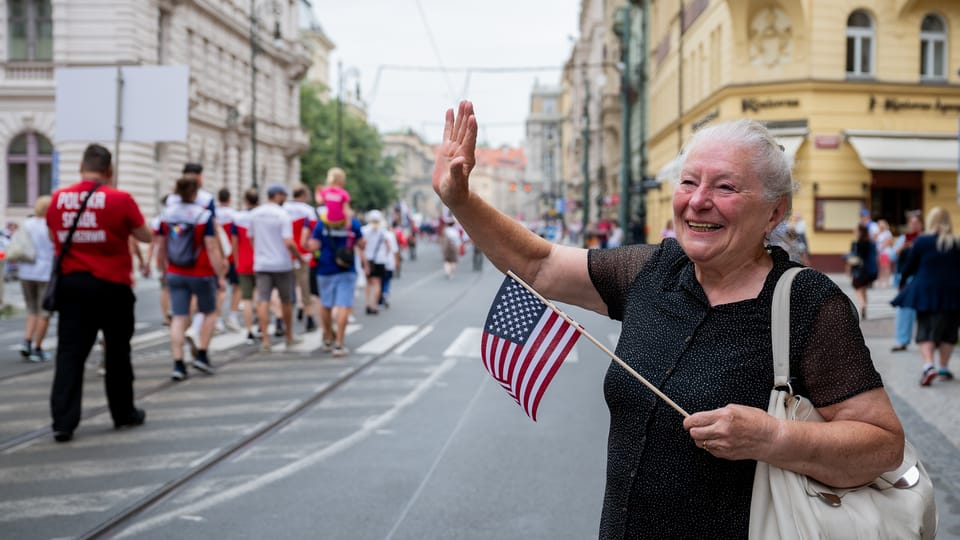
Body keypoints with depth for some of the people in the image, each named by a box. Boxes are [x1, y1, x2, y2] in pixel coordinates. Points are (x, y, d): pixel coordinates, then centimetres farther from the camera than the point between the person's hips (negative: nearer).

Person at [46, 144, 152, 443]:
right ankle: (123, 413, 24)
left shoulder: (58, 199, 3)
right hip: (111, 285, -3)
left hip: (71, 283, 3)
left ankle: (63, 421, -4)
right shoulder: (120, 200, -9)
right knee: (117, 351, 11)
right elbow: (146, 236, 2)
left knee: (70, 352, 3)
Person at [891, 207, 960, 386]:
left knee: (925, 330, 3)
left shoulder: (921, 241, -6)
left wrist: (904, 276, 20)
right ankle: (944, 368, 19)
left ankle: (928, 365, -15)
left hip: (925, 291, -1)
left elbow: (909, 267, 1)